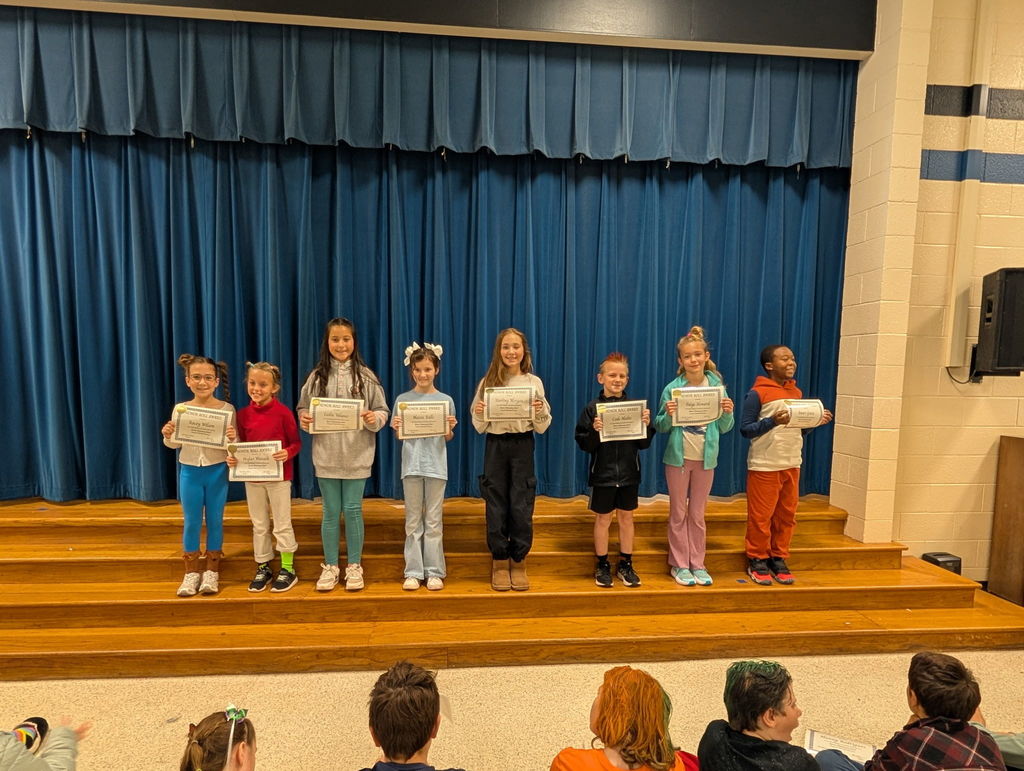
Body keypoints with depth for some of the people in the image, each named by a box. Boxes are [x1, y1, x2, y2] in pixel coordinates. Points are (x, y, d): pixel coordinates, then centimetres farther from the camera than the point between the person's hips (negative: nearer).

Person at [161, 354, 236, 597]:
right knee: (192, 522, 9)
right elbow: (175, 444, 7)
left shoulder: (227, 409, -7)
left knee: (215, 521, 8)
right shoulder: (180, 409, -1)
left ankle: (211, 572, 22)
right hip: (190, 471, 2)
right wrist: (167, 435, -14)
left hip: (217, 471, -1)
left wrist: (232, 438, -26)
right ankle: (191, 573, 22)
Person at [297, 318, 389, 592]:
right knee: (331, 512, 9)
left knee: (353, 510, 5)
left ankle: (354, 566, 20)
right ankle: (330, 567, 24)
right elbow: (303, 408, 8)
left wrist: (374, 419, -20)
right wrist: (304, 419, -13)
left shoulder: (365, 375, -3)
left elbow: (382, 411, 0)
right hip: (326, 455, 1)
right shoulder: (317, 376, 1)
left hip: (357, 454, -1)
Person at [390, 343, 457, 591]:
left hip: (436, 465, 0)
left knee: (433, 520, 5)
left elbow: (448, 438, 6)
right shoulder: (403, 400, 2)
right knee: (413, 520, 7)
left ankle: (434, 571, 14)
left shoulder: (445, 400, 2)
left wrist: (450, 428, -15)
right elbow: (399, 437, 6)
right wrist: (397, 428, -15)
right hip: (411, 464, 1)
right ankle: (413, 571, 15)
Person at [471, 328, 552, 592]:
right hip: (495, 446, 0)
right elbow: (480, 427, 4)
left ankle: (518, 563, 21)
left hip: (522, 446, 0)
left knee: (521, 507, 4)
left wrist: (540, 411, -16)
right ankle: (499, 563, 21)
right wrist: (478, 413, -16)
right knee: (496, 507, 6)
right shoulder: (488, 382, 2)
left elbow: (542, 428, 3)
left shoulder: (534, 383, 2)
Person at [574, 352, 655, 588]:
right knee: (603, 519, 10)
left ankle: (625, 565, 29)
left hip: (629, 473, 2)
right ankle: (602, 566, 25)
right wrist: (594, 430, -27)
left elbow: (644, 444, 1)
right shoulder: (592, 409, -8)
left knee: (626, 517, 14)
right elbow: (585, 445, -10)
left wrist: (646, 425, -15)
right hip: (602, 473, -2)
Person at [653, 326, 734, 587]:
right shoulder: (672, 389, -8)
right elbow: (660, 427, -4)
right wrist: (668, 415, -23)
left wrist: (728, 413, -15)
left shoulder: (717, 386, -2)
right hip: (678, 458, -1)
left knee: (697, 514, 13)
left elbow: (724, 428, 4)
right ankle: (679, 565, 20)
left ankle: (697, 564, 25)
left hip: (705, 459, 2)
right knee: (678, 514, 9)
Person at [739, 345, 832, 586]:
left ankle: (778, 559, 24)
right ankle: (757, 561, 15)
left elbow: (798, 428, 17)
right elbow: (745, 429, -12)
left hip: (792, 465, 6)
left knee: (786, 516, 11)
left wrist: (817, 421, -1)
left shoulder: (797, 393, 10)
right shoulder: (757, 393, -10)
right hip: (764, 466, -6)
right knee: (761, 517, 2)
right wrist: (772, 421, -24)